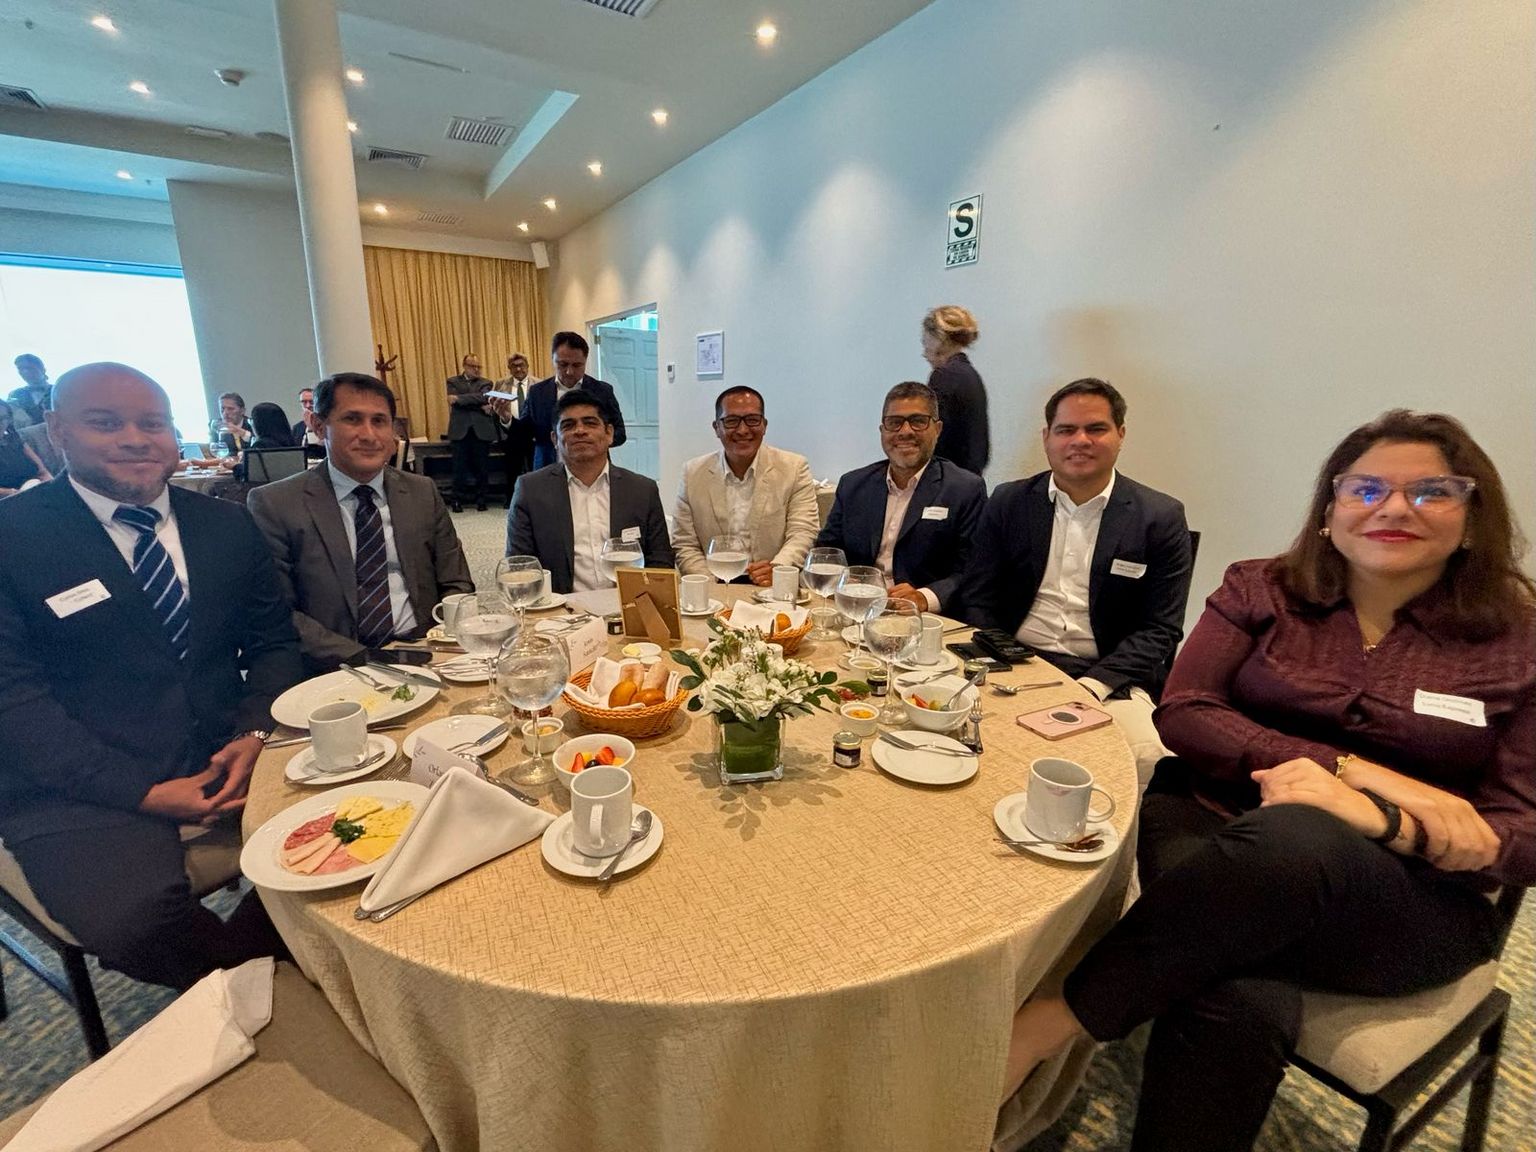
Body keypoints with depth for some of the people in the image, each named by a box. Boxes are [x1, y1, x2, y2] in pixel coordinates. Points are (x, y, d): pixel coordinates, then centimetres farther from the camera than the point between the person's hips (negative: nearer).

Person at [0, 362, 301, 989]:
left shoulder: (227, 526, 8)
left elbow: (274, 642, 10)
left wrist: (254, 734, -9)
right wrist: (143, 791, -17)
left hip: (228, 758, 4)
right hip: (84, 789, -3)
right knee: (140, 922, -28)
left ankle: (233, 971, 6)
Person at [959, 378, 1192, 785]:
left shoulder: (1161, 518, 3)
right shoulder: (1009, 502, 8)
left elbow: (1159, 629, -1)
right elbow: (977, 599, 6)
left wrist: (1091, 686, -16)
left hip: (1107, 677, 0)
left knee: (1146, 759, -28)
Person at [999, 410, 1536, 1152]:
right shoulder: (1260, 591, 6)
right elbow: (1181, 714, -4)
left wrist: (1378, 816, -21)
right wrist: (1357, 770, -15)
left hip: (1414, 900, 0)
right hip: (1213, 825, 0)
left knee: (1291, 837, -38)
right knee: (1239, 1002, -36)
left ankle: (1042, 1027, -28)